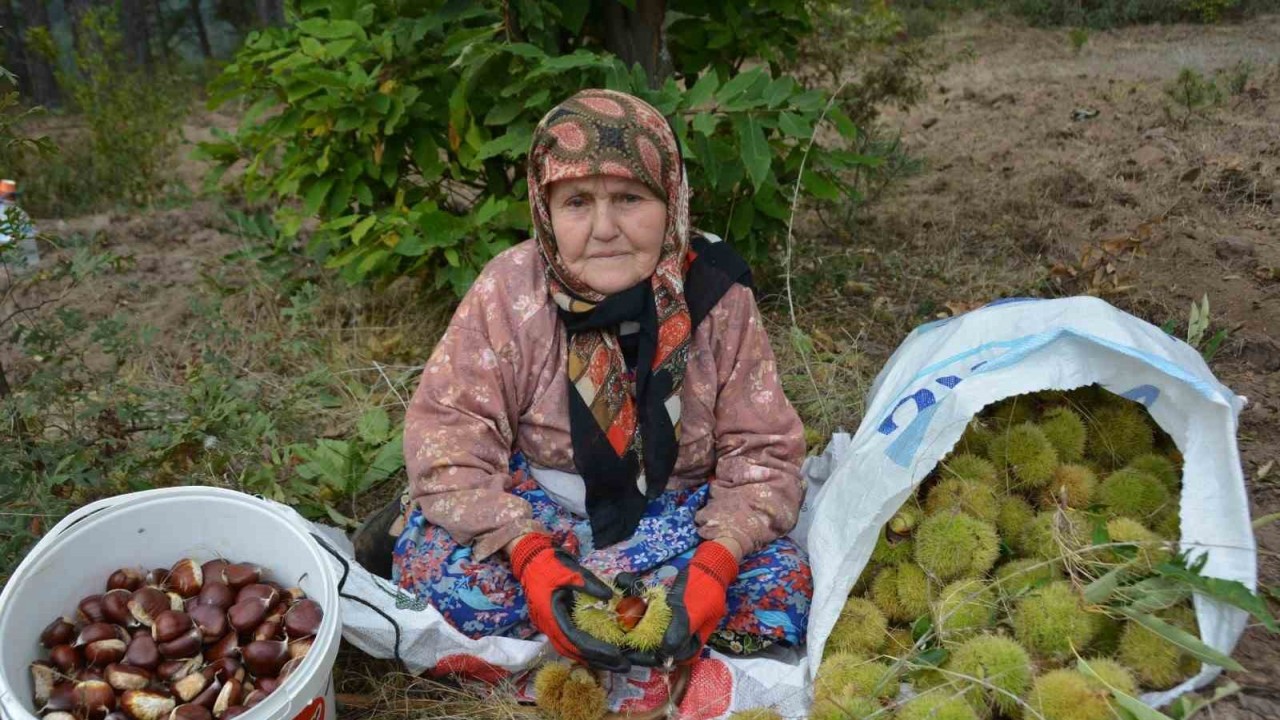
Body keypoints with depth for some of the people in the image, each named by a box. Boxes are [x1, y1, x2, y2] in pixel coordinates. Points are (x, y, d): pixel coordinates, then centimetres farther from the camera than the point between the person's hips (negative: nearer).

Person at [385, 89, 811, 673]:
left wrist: (716, 558, -27)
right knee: (433, 561, -29)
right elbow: (447, 436, -18)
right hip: (532, 505, -2)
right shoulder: (509, 291, -16)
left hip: (674, 512, 3)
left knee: (784, 587, -23)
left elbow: (762, 451, -9)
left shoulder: (717, 297, -13)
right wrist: (528, 553, -31)